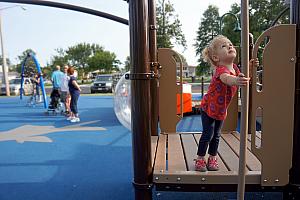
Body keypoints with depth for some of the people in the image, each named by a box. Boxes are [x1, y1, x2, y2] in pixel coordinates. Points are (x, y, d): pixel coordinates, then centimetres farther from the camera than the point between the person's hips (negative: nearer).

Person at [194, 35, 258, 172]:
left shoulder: (234, 67, -4)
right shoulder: (221, 69, -30)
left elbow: (239, 76, 16)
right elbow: (226, 78, -54)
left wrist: (249, 67, -3)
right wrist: (236, 81, -77)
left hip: (221, 109, 7)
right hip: (208, 107, -7)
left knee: (216, 135, 14)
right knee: (207, 134, -2)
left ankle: (212, 159, 28)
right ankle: (200, 159, 14)